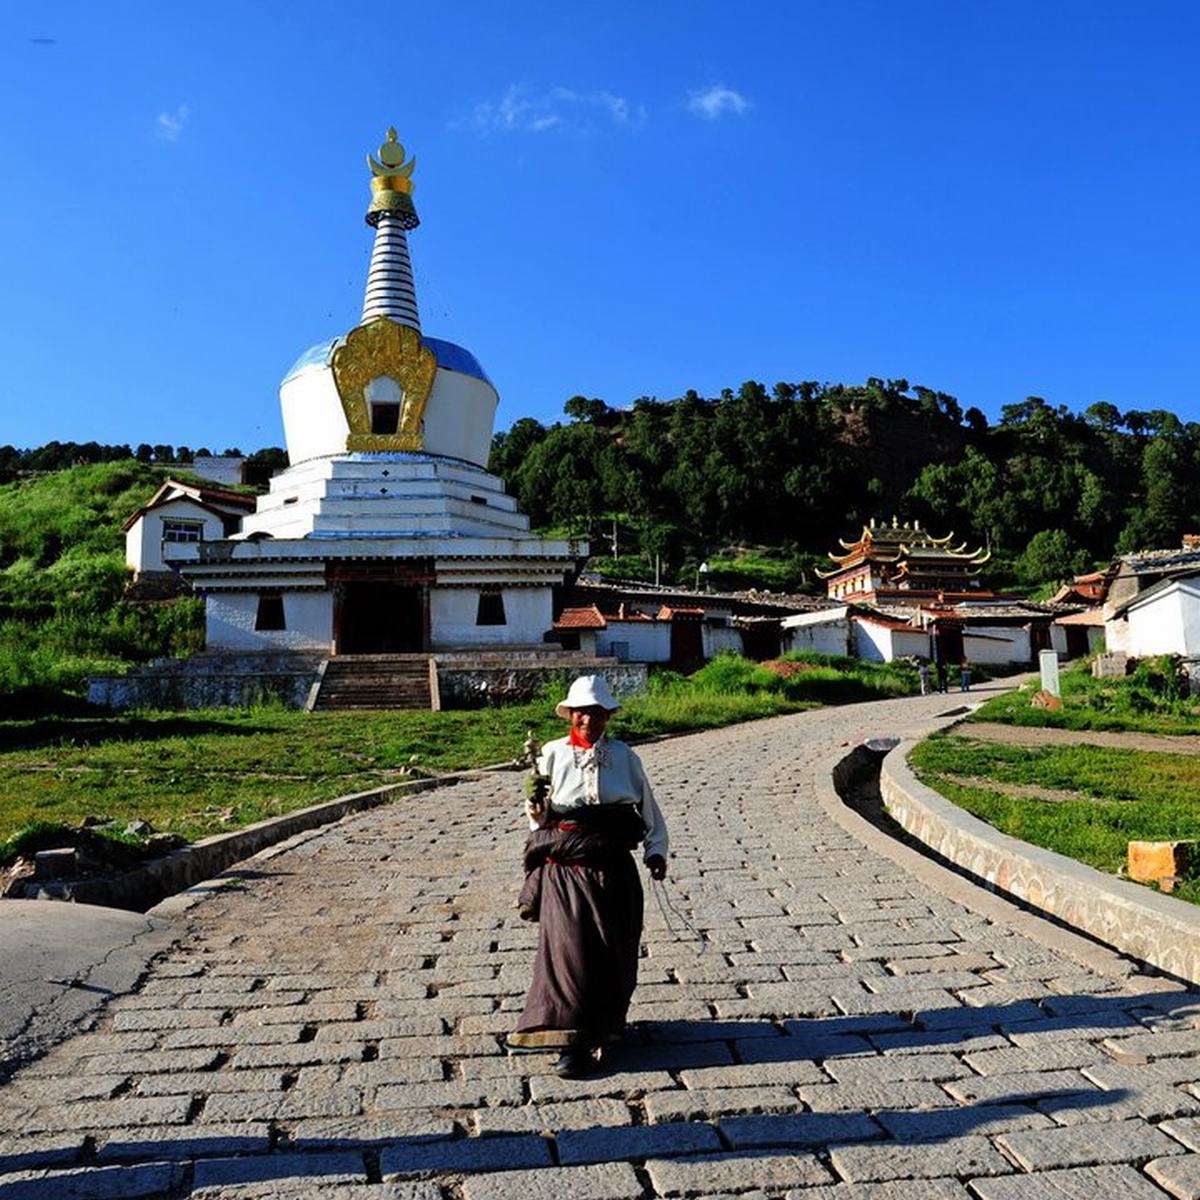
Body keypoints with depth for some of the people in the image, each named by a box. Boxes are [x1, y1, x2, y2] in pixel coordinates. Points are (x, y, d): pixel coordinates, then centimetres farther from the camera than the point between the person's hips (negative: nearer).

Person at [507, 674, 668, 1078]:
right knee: (570, 947, -8)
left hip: (613, 867, 2)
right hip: (564, 866, -2)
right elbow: (538, 812, 8)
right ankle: (572, 1043, -1)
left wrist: (656, 850, 3)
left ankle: (606, 1024, 31)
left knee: (615, 949, 8)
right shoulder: (553, 754, 2)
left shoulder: (624, 756, 6)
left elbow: (648, 805, 11)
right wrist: (539, 815, -14)